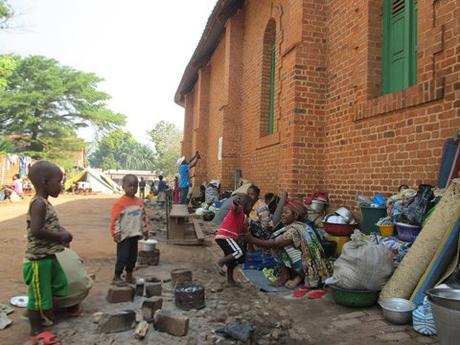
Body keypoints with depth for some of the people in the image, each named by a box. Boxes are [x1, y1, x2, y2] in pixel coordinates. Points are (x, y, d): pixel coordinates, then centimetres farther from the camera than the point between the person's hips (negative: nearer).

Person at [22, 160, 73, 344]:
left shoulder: (45, 203, 9)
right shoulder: (39, 204, -22)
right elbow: (36, 231, -32)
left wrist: (62, 232, 2)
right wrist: (60, 236, -20)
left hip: (48, 256, 10)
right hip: (38, 258, -10)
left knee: (59, 285, 21)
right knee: (38, 293, 5)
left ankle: (47, 313, 41)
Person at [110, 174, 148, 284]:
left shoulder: (140, 202, 5)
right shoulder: (120, 203, -13)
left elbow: (143, 217, 14)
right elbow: (115, 219, -13)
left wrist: (144, 229, 15)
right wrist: (116, 233, -17)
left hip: (135, 234, 6)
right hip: (124, 235, -6)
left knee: (133, 256, 14)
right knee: (122, 256, -4)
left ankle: (129, 276, 29)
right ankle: (116, 277, 10)